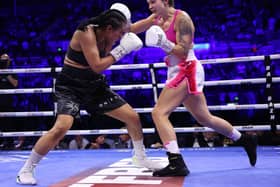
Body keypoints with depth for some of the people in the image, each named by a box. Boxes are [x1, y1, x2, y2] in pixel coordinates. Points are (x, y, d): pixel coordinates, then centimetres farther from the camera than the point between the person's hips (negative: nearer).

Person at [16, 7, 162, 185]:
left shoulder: (104, 35, 0)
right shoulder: (86, 32, -22)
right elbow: (97, 67, -26)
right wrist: (121, 49, -21)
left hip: (94, 86, 7)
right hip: (70, 87, -7)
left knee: (133, 117, 4)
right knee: (62, 126, -29)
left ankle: (140, 157, 27)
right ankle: (26, 170, -9)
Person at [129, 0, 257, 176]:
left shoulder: (181, 18, -11)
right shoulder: (157, 19, 11)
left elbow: (183, 51, -16)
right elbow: (132, 29, 10)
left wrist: (163, 43, -28)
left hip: (187, 71, -9)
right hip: (177, 72, 9)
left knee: (159, 112, -18)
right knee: (204, 118, 17)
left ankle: (176, 163, -21)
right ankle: (244, 140, 33)